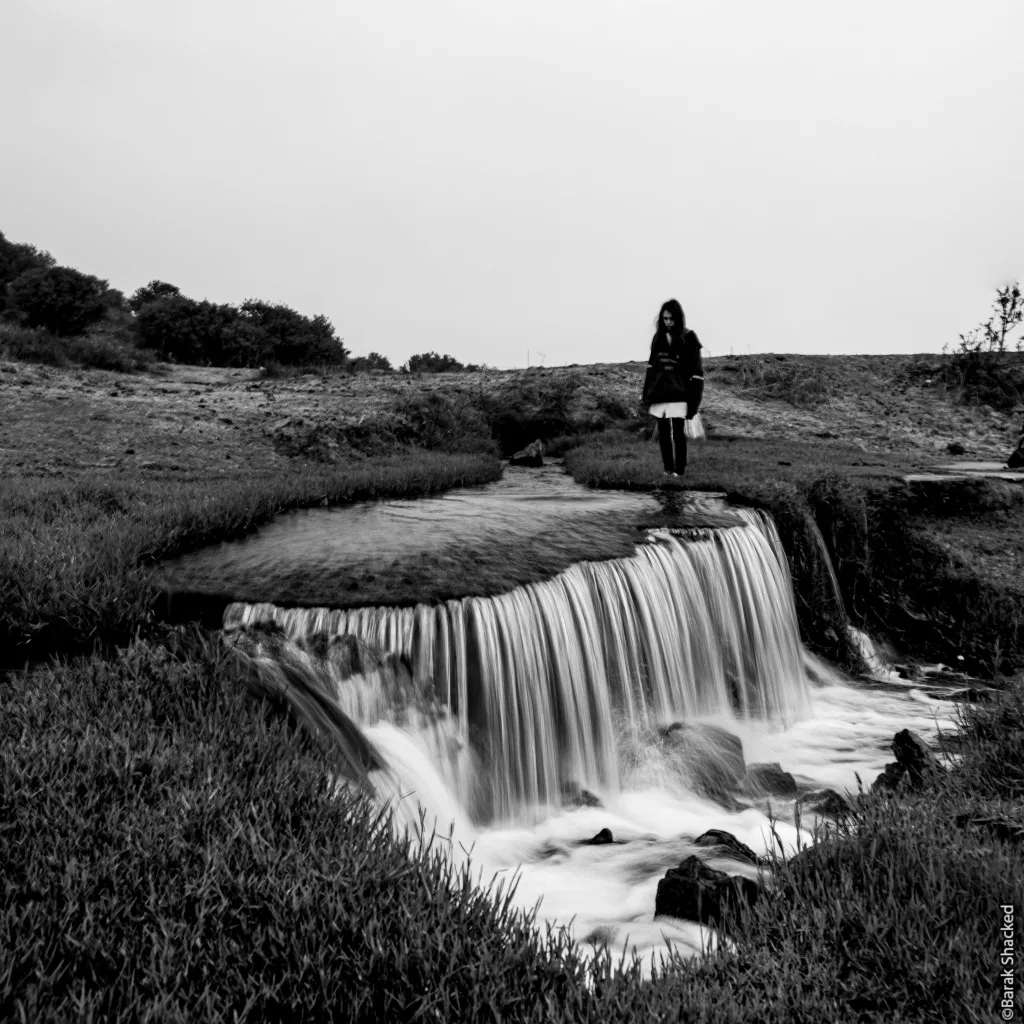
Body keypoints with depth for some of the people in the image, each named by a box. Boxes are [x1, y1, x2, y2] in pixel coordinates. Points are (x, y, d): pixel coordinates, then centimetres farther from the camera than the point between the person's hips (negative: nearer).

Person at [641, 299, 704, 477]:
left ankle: (679, 470, 4)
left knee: (678, 433, -5)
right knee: (663, 434, 9)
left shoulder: (689, 338, -7)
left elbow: (696, 371, -9)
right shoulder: (658, 337, 8)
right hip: (659, 392, 5)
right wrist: (647, 395, 10)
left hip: (679, 394, -5)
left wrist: (693, 402, -14)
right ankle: (667, 469, 17)